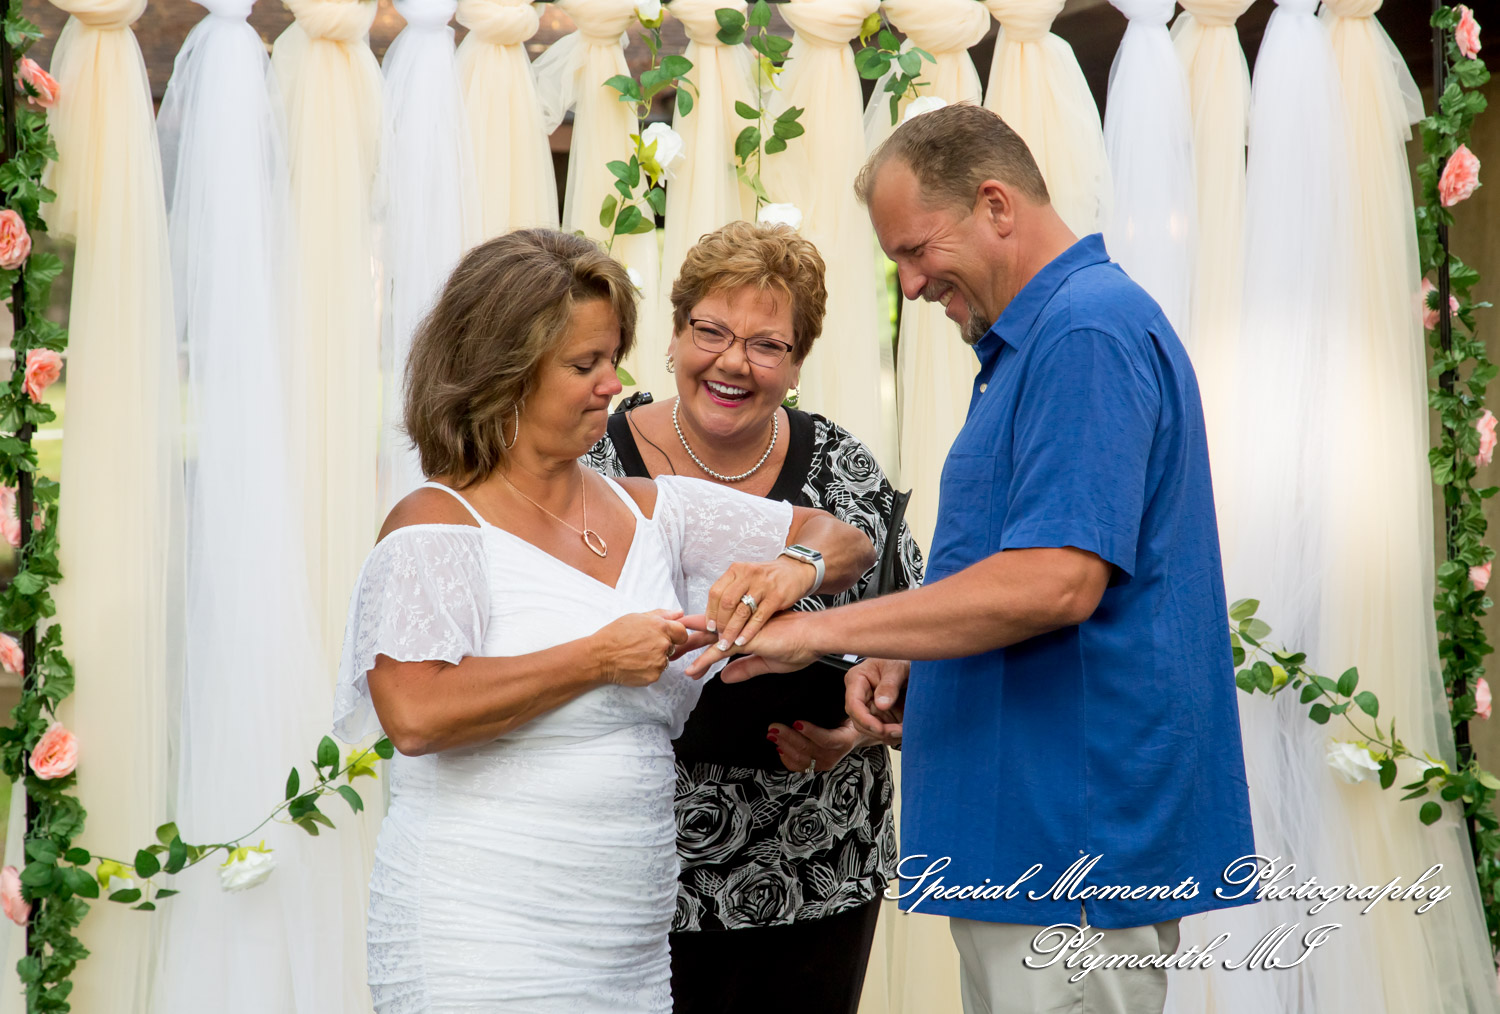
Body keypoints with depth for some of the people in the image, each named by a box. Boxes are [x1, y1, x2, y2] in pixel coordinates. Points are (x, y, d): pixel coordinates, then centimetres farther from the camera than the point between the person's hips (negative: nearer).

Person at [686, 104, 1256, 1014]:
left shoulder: (1088, 330, -15)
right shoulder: (1036, 339, 18)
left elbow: (1056, 581, -25)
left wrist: (820, 630, -20)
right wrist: (910, 663, 8)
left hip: (1073, 842, -10)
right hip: (1025, 837, 10)